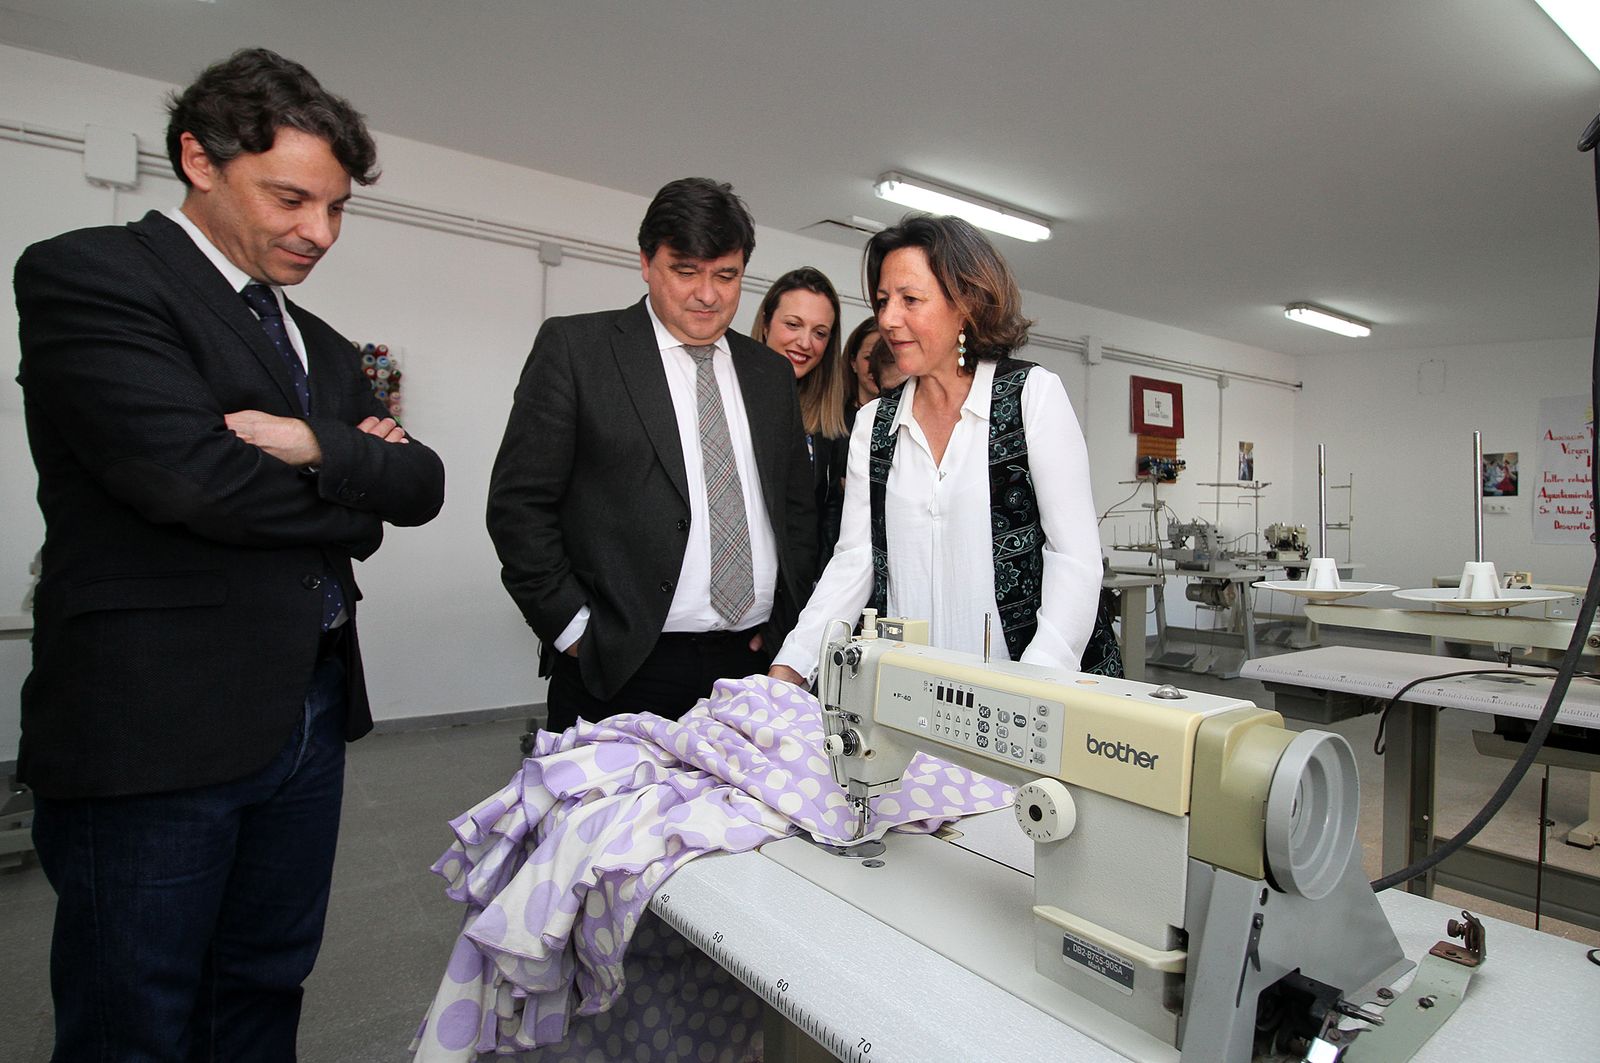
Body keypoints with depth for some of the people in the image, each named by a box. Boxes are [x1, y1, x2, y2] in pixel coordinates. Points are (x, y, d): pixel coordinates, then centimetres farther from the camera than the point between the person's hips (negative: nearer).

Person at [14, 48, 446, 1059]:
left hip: (313, 714, 7)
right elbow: (196, 477, -20)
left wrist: (320, 447, -14)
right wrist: (355, 487, -5)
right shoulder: (86, 273, -6)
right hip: (155, 725, -6)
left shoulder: (321, 345, 15)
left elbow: (423, 484, 4)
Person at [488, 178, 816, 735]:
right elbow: (518, 504, -5)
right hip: (618, 671, -3)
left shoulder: (771, 372, 12)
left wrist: (782, 626, 7)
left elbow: (797, 510, 16)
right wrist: (575, 631, -9)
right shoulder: (574, 347, -1)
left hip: (754, 665, 4)